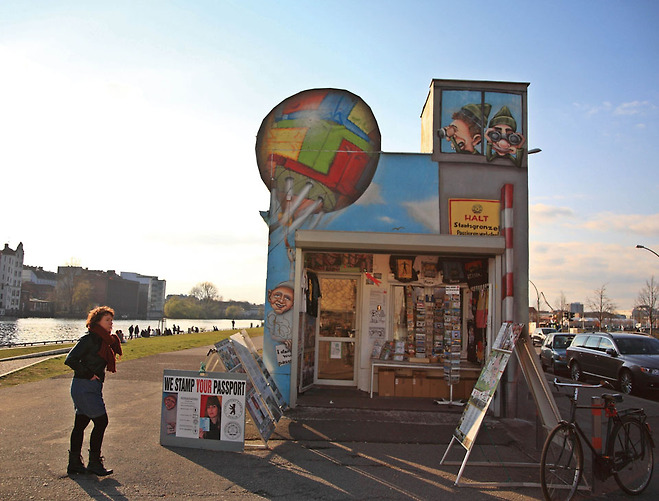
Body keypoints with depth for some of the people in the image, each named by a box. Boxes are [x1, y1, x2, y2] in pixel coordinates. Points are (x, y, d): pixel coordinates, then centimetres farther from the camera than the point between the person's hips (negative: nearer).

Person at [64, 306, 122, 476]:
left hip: (93, 387, 9)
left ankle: (74, 463, 21)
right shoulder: (89, 339, -15)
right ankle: (94, 463, 5)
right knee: (101, 421, -5)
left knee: (81, 424, 13)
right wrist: (89, 374, -17)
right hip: (85, 387, -9)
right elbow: (70, 360, -20)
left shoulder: (103, 340, 12)